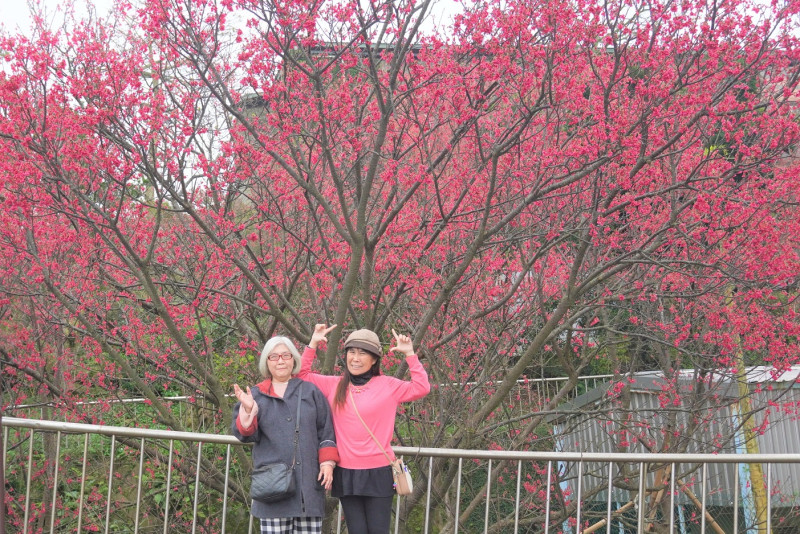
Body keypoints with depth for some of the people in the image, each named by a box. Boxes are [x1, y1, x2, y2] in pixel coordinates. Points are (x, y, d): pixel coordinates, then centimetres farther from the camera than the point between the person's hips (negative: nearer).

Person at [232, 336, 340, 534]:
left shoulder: (310, 391, 12)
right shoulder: (256, 395, 11)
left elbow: (326, 432, 11)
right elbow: (246, 434, 5)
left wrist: (327, 463, -1)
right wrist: (248, 411, -13)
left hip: (308, 482, 1)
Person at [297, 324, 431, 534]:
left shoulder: (387, 385, -1)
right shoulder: (334, 385, 7)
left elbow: (422, 388, -7)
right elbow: (302, 376, 9)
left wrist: (410, 355, -13)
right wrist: (313, 344, 0)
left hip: (378, 472, -3)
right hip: (346, 473, 3)